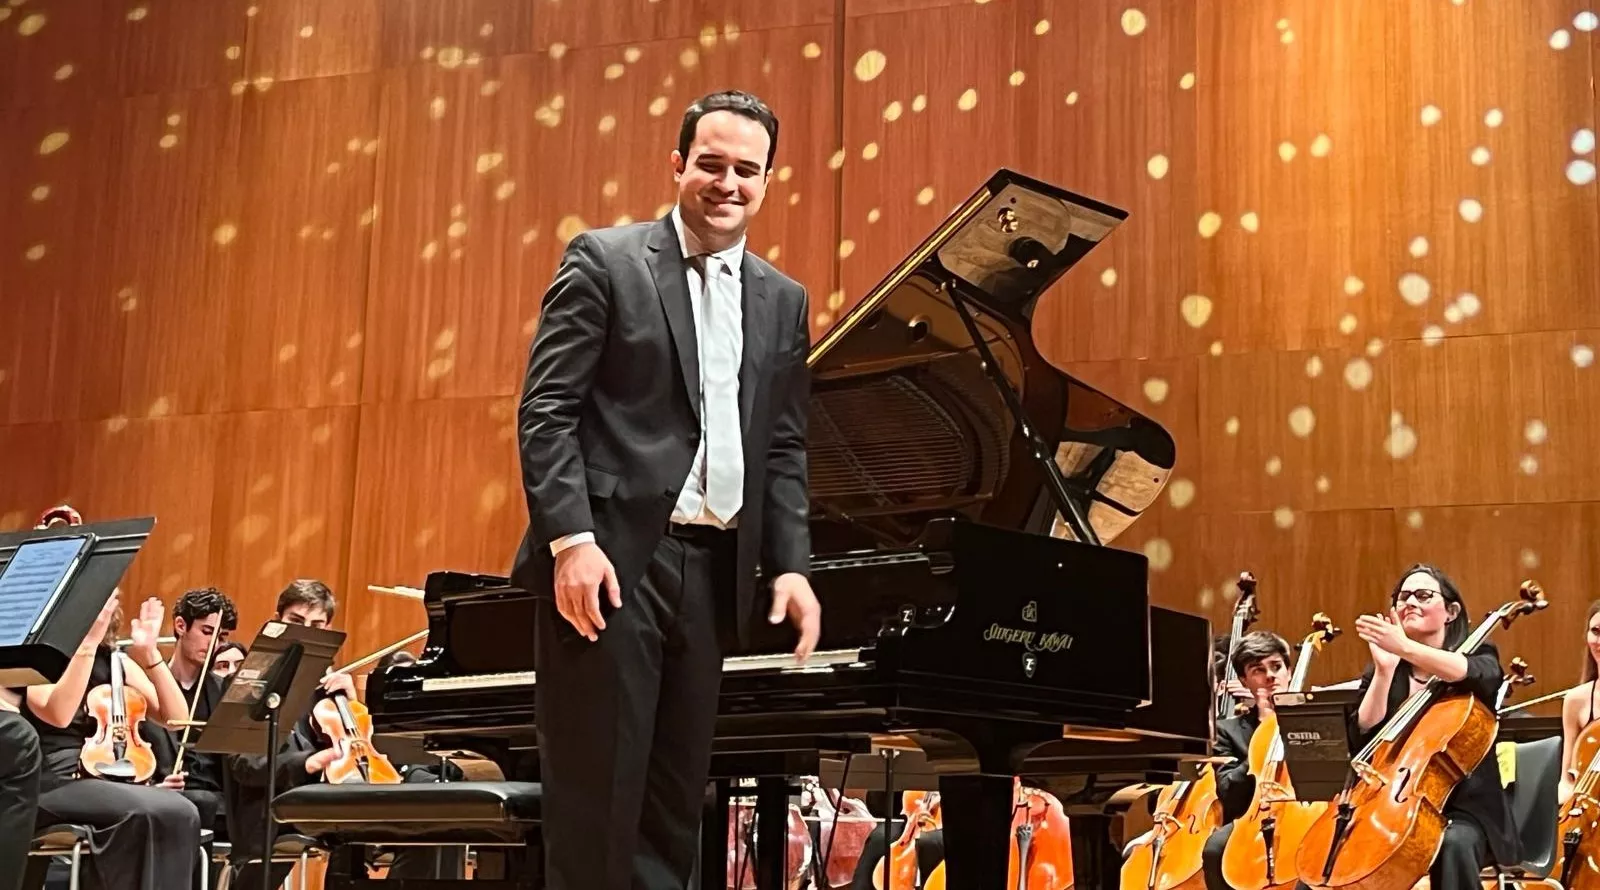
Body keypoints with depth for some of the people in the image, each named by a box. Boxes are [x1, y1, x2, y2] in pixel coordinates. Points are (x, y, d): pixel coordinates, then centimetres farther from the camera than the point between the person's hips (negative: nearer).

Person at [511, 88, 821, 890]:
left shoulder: (782, 302, 15)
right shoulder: (604, 261, 0)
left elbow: (784, 450, 15)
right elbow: (546, 410, -7)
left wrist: (790, 565, 2)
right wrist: (571, 538, -17)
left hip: (714, 570, 5)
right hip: (613, 560, -5)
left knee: (676, 800, 8)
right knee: (596, 793, -4)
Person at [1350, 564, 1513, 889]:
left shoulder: (1477, 654, 4)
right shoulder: (1383, 672, 12)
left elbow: (1471, 673, -24)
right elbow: (1364, 736, -3)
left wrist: (1404, 647, -36)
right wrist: (1385, 669, -11)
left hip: (1463, 806, -3)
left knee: (1454, 843, -35)